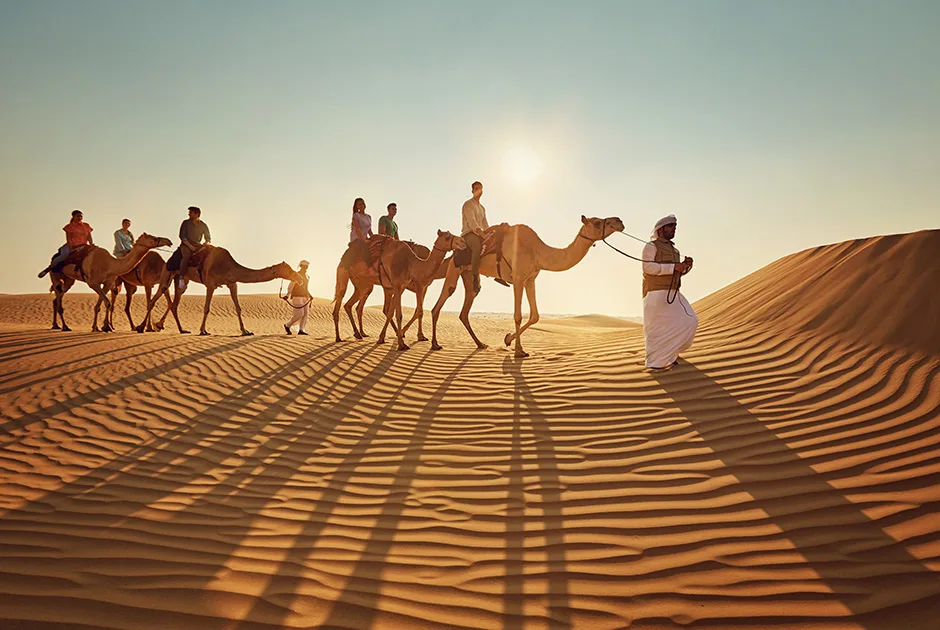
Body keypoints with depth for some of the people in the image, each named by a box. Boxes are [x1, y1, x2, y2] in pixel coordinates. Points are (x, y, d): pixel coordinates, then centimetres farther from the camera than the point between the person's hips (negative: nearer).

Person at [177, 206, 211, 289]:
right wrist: (190, 246, -16)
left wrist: (208, 243, -14)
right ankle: (182, 278, -31)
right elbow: (182, 236, -6)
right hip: (186, 245, -3)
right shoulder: (186, 223, 0)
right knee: (186, 256, -35)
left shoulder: (203, 225, 6)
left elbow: (208, 238, 10)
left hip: (197, 246, 3)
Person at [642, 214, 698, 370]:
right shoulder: (651, 246, -5)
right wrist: (673, 267, -21)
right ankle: (655, 362, 8)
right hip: (656, 294, -8)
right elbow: (648, 267, -19)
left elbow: (679, 272, 20)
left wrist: (686, 265, -2)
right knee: (657, 327, -3)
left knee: (689, 321, 3)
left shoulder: (673, 250, 20)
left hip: (672, 294, 8)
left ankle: (669, 353, 19)